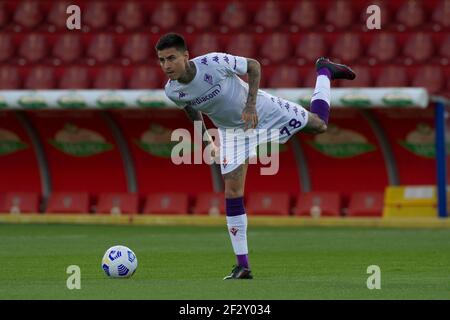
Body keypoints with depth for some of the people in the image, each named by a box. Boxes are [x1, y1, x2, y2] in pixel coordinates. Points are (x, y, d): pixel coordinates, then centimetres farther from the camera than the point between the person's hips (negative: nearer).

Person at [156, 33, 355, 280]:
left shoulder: (213, 63, -35)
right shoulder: (171, 91, -21)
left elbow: (253, 66, -19)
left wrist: (250, 105, -28)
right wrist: (206, 139, 6)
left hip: (261, 110, -2)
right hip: (231, 129, 2)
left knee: (319, 125, 13)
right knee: (233, 191, -9)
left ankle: (324, 71, 43)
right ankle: (243, 266, -2)